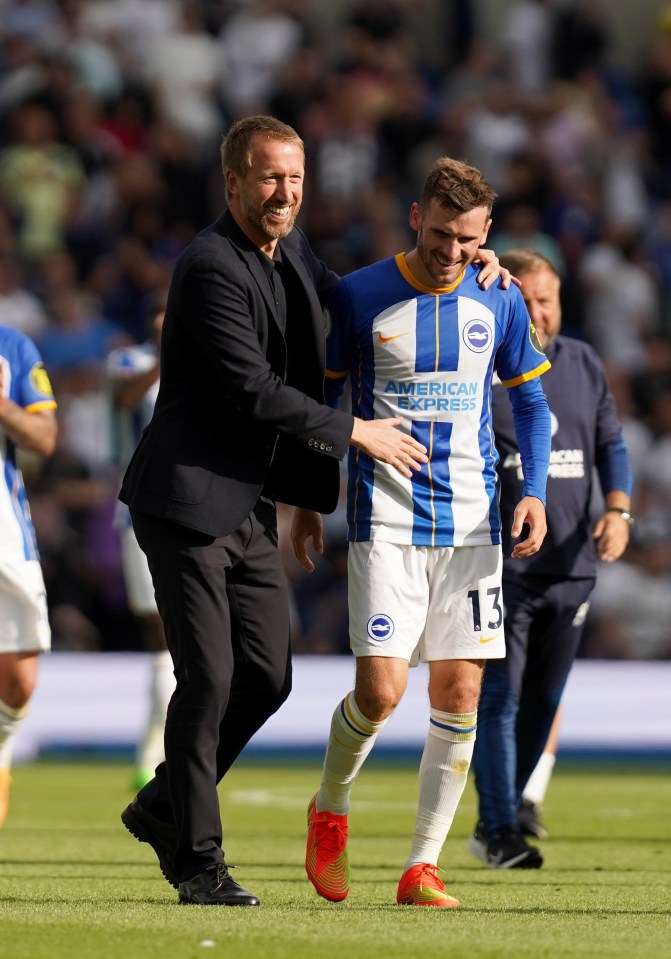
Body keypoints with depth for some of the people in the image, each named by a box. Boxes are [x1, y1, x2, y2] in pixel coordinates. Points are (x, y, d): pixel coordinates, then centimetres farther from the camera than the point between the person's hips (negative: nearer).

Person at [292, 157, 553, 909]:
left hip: (472, 522, 3)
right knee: (380, 691, -12)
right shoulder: (360, 296, -4)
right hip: (385, 521, -3)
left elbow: (530, 402, 14)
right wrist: (306, 503, 6)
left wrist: (534, 492, 0)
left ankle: (423, 866, 6)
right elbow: (321, 399, 7)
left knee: (459, 693, -2)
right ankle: (330, 810, 18)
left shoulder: (498, 303, 3)